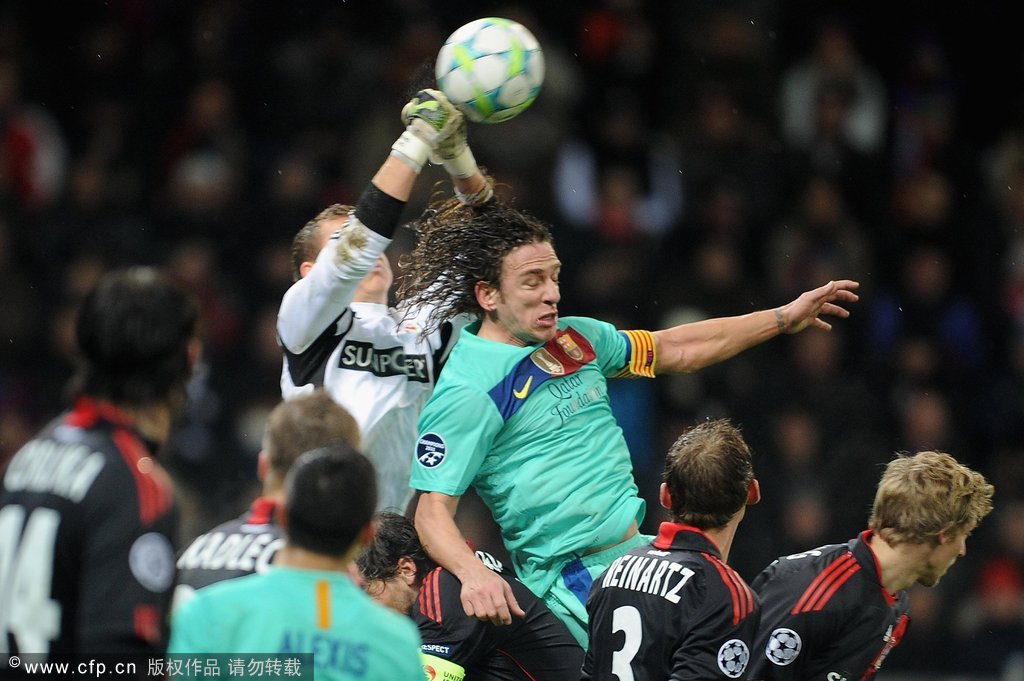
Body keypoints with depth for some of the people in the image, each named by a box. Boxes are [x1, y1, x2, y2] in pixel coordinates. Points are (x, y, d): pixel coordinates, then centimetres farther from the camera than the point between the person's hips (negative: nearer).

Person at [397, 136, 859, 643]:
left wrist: (783, 318, 26)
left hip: (641, 550, 8)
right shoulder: (467, 389, -11)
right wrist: (472, 574, -33)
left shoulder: (574, 338, 12)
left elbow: (672, 350, 26)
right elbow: (432, 510, -13)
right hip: (575, 579, -8)